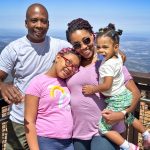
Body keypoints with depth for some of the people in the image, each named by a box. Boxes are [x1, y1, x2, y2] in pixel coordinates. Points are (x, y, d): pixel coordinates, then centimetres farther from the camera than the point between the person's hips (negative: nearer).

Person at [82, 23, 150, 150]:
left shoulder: (107, 65, -28)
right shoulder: (118, 57, -3)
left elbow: (106, 86, -28)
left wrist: (92, 89, -14)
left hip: (116, 101, -9)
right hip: (125, 95, 9)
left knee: (103, 127, -3)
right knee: (129, 118, 33)